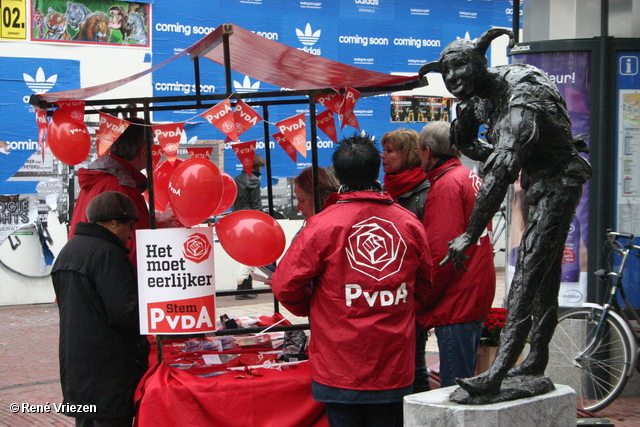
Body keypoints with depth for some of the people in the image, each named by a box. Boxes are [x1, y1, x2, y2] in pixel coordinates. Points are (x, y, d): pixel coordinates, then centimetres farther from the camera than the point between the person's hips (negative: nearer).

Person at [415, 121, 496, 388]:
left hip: (457, 300, -10)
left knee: (454, 386, -6)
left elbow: (442, 253, -20)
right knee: (464, 380, 16)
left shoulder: (445, 185, -14)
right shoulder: (471, 178, 15)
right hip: (477, 294, 10)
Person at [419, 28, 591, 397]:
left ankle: (496, 375, -25)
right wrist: (464, 108, -10)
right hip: (537, 185, 10)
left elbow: (500, 175, -35)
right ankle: (536, 363, 21)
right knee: (545, 276, 14)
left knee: (528, 275, -17)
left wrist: (471, 236, -32)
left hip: (558, 185, -10)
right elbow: (463, 143, 13)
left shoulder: (521, 103, -30)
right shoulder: (484, 93, 0)